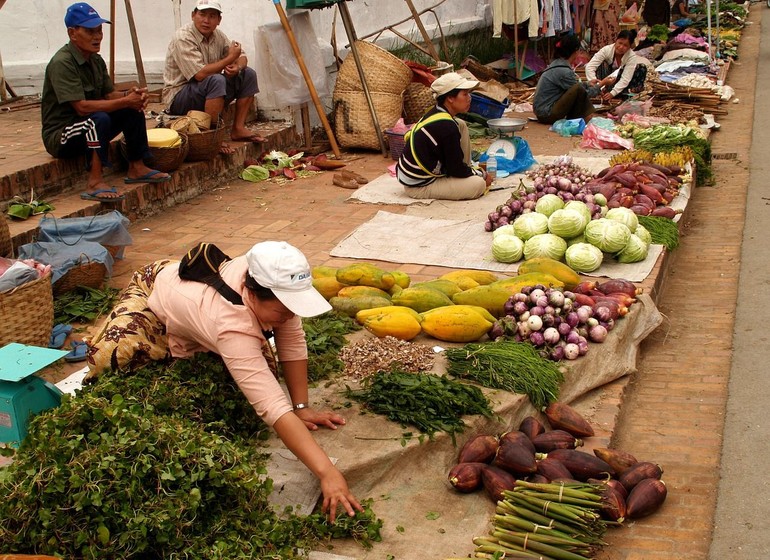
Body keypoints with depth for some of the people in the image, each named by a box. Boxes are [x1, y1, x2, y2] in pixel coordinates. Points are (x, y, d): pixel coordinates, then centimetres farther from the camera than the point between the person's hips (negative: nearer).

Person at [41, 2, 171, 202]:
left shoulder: (96, 60, 7)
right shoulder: (62, 63, -22)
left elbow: (109, 95, 8)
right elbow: (82, 107, -29)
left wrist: (129, 95, -15)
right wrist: (125, 101, -26)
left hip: (90, 129, 9)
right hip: (60, 136, -9)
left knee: (134, 109, -2)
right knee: (99, 119, -35)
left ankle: (137, 168, 3)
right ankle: (95, 184, -34)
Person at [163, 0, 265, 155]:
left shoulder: (217, 35, 3)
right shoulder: (183, 39, -20)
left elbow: (242, 57, 10)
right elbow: (200, 74, -30)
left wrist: (237, 67, -14)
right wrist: (230, 58, -22)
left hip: (209, 95, 8)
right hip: (178, 98, -8)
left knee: (248, 75, 0)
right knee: (216, 80, -35)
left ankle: (238, 129, -2)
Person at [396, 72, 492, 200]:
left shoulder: (435, 114, 3)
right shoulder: (446, 127, -25)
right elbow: (456, 169, -17)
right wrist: (482, 175, -1)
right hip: (419, 187, -10)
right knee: (479, 184, -23)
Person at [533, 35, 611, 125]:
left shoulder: (556, 64, 8)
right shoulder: (563, 71, -20)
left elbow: (573, 84, 27)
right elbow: (585, 94, -11)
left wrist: (589, 84, 35)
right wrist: (601, 84, 2)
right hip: (547, 115, -10)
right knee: (579, 89, -21)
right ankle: (576, 120, -2)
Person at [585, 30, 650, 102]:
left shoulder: (632, 57, -25)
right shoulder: (606, 50, -25)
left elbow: (625, 79, -33)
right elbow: (590, 66, -35)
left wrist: (612, 93, -48)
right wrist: (592, 79, -56)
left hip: (620, 82, 0)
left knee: (642, 67, -21)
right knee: (602, 63, -29)